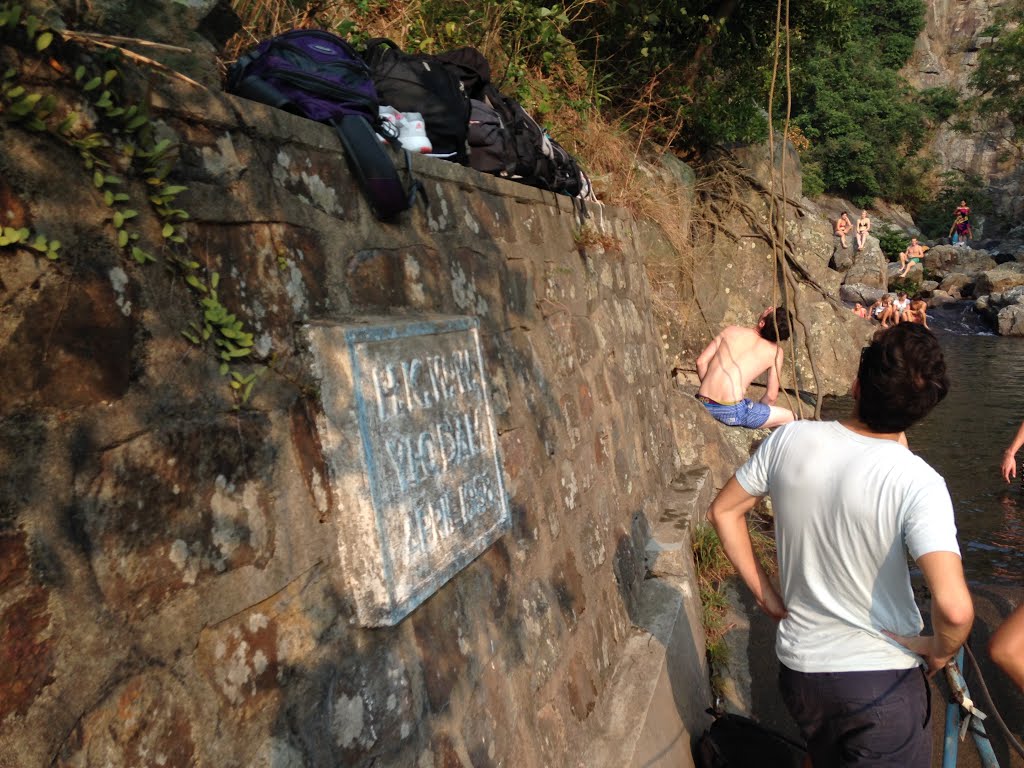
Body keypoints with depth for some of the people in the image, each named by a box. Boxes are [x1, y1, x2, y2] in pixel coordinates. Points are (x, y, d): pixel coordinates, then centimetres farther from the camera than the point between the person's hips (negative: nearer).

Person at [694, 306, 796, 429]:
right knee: (789, 417, 15)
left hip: (703, 405, 4)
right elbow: (771, 396, 4)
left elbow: (701, 362, 9)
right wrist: (759, 411, 23)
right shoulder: (775, 351, 2)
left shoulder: (732, 330, 9)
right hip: (732, 411, -4)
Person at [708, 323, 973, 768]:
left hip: (798, 665, 4)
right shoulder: (918, 484, -23)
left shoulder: (789, 440, -12)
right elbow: (954, 608, -33)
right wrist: (941, 651, -11)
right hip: (883, 678, -4)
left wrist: (765, 595, 5)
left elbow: (723, 512, -2)